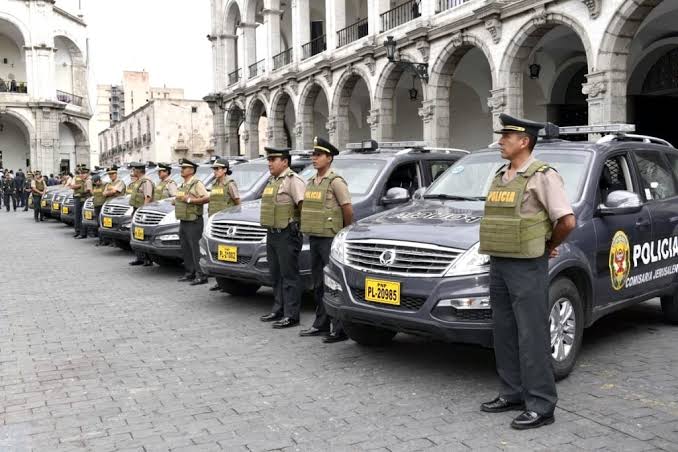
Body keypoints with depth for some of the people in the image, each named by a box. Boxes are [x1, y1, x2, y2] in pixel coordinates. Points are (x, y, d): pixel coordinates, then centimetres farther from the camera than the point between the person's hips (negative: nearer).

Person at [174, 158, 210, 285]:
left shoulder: (197, 183, -8)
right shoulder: (182, 185, 20)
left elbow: (206, 198, -18)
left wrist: (190, 200, -19)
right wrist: (176, 201, 12)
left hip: (194, 222, -9)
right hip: (183, 221, 9)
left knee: (195, 248, -11)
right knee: (185, 249, 11)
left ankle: (201, 275, -11)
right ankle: (190, 273, 19)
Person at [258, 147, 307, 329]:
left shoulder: (293, 180, -12)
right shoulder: (272, 180, 18)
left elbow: (304, 205, -19)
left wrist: (301, 225, -14)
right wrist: (270, 230, 17)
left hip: (287, 234, -9)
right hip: (272, 234, 10)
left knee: (289, 276, -6)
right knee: (276, 275, 15)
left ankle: (291, 315, -3)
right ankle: (278, 310, 25)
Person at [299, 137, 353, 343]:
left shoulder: (335, 181, -10)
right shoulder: (310, 182, 15)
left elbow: (348, 209, -11)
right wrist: (311, 227, 17)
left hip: (330, 238, -8)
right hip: (314, 237, 9)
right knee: (318, 284, 14)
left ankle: (340, 329, -5)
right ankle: (321, 324, 24)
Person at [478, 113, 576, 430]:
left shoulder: (542, 176, -10)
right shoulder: (500, 176, 14)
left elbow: (567, 221, -15)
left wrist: (548, 246, 0)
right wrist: (496, 255, 12)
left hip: (527, 267, -8)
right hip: (498, 264, 8)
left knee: (532, 337, -4)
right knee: (504, 334, 13)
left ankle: (541, 406, 4)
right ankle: (512, 394, 25)